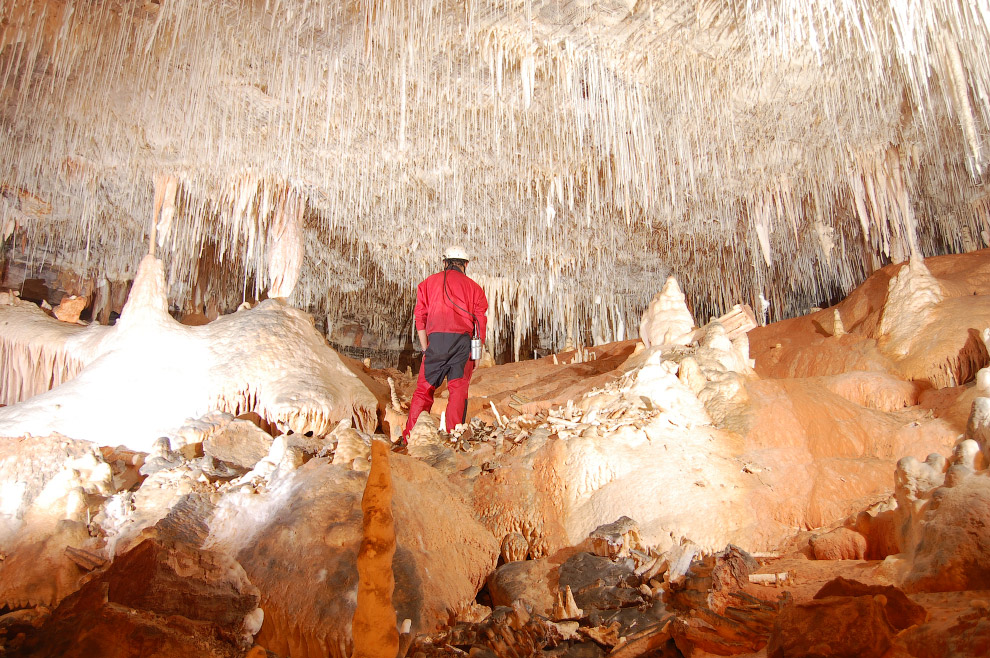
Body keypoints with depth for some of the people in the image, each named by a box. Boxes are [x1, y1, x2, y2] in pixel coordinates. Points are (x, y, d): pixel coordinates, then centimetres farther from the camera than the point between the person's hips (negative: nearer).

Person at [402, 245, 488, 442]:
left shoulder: (429, 282, 17)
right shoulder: (473, 287, 15)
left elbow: (420, 318, 12)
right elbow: (481, 322, 8)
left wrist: (425, 349, 14)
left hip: (436, 339, 1)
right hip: (462, 340, -1)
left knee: (424, 389, 5)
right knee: (458, 389, 2)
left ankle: (409, 437, 4)